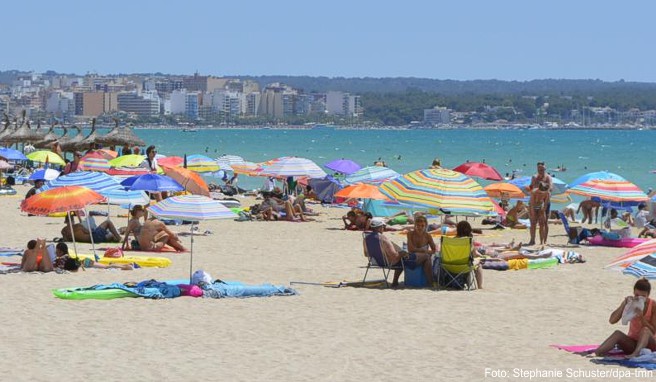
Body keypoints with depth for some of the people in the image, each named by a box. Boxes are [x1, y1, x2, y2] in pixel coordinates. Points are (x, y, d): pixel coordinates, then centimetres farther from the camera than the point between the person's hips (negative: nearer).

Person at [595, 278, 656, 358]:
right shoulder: (631, 302, -2)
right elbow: (612, 321, -9)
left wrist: (641, 317, -26)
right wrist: (623, 304, -21)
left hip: (648, 343, -2)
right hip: (632, 343, 2)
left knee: (645, 330, -34)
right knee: (617, 333, -27)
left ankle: (636, 353, -59)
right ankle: (596, 353, -46)